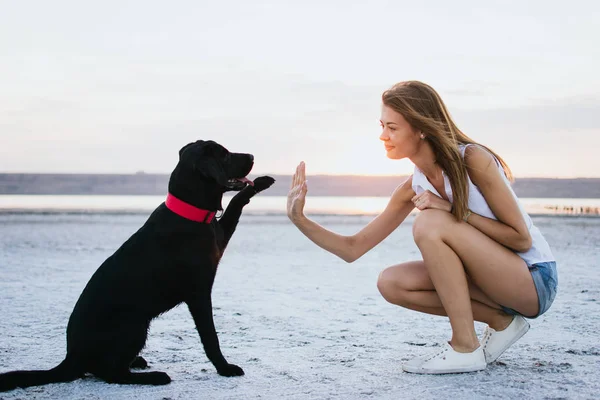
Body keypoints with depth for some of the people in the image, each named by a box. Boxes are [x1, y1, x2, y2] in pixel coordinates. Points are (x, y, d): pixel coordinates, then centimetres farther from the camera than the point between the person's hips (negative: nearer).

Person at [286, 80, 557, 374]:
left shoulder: (473, 160, -18)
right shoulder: (413, 189, 1)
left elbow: (521, 238, -18)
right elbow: (353, 249, 2)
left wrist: (454, 211, -23)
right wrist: (299, 219, -10)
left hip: (536, 280, -7)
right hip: (490, 279, 7)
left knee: (430, 223, -24)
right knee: (390, 283, -9)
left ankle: (465, 349, -18)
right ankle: (500, 321, 1)